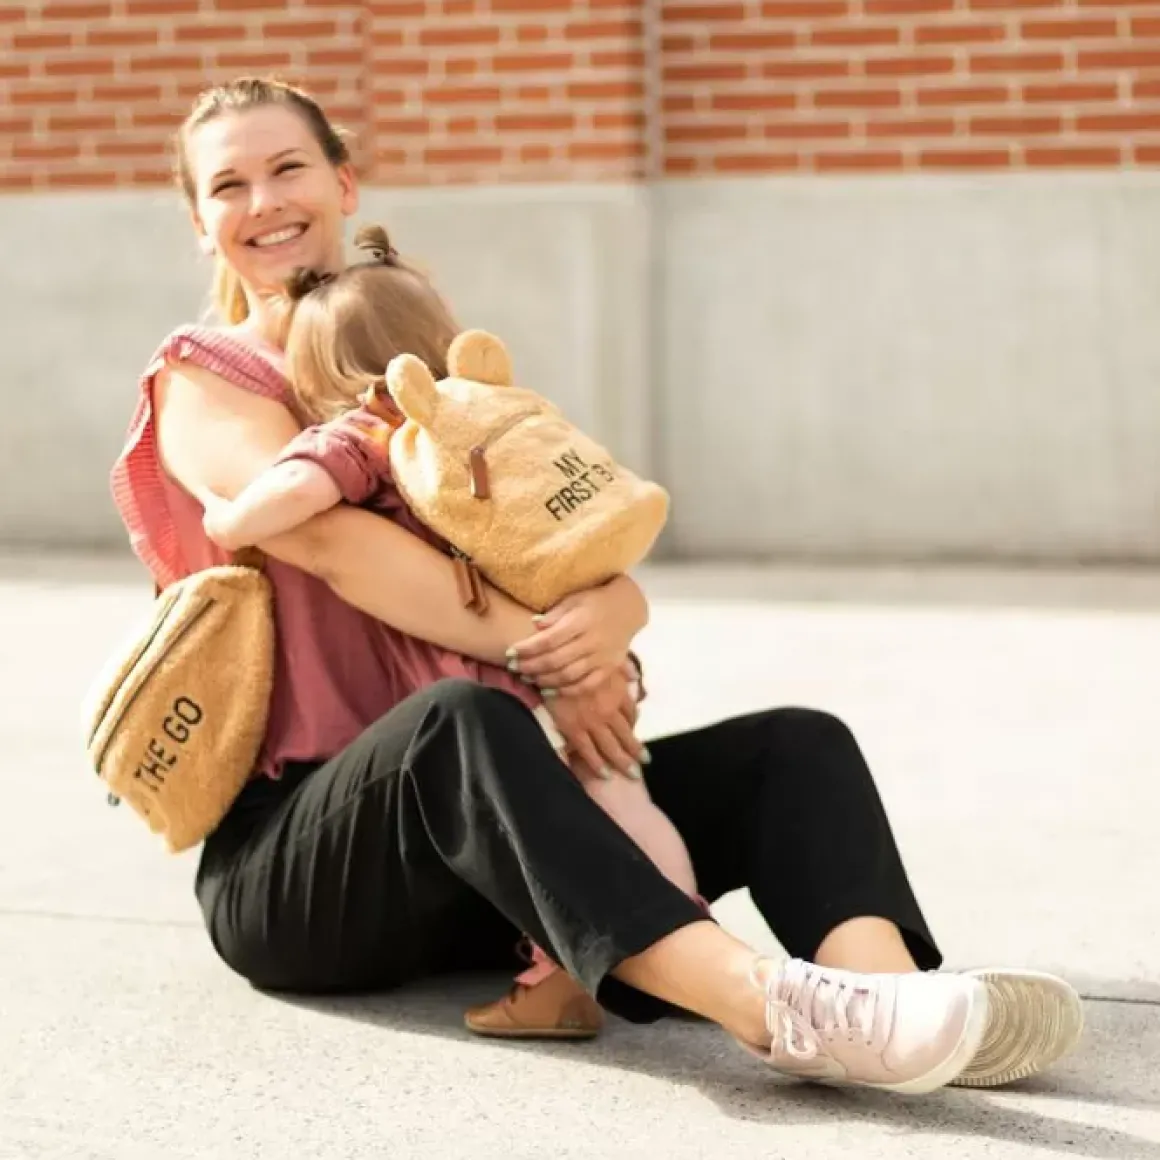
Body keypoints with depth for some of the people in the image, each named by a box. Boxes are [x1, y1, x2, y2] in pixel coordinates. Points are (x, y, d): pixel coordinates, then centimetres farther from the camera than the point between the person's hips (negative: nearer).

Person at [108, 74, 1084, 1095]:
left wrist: (599, 623, -20)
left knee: (796, 743, -11)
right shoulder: (204, 385, 4)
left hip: (478, 865, 6)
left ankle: (885, 992, -43)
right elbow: (326, 535, -19)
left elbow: (614, 579, 5)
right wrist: (544, 654, -27)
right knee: (458, 719, -37)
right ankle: (776, 1007, -55)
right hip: (290, 858, -5)